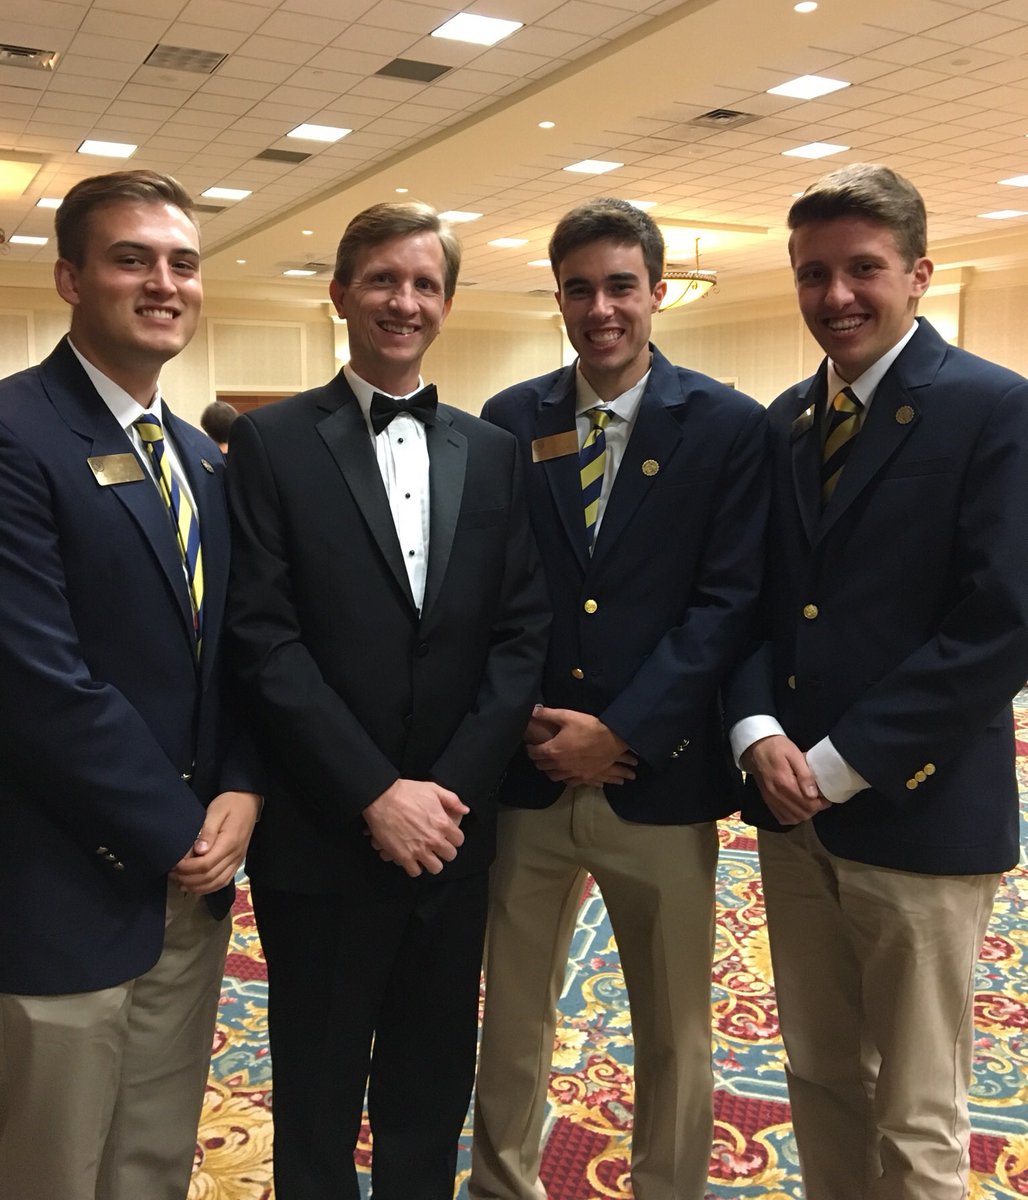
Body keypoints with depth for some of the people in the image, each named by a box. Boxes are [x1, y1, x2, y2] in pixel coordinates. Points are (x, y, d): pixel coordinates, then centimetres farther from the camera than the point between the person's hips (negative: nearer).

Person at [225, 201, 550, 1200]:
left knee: (432, 1091, 18)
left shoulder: (492, 453, 7)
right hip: (321, 835, -3)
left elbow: (522, 632, 2)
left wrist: (450, 788, -9)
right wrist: (375, 795, -15)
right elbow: (264, 639, -11)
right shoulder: (271, 443, -3)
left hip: (452, 827, 3)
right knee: (318, 1096, 14)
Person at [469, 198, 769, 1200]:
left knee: (675, 1030, 14)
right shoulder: (509, 421, 4)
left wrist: (622, 731, -15)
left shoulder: (729, 426, -3)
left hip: (659, 778, -1)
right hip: (526, 774, 2)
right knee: (511, 1014, 16)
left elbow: (728, 600, -9)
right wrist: (521, 719, -9)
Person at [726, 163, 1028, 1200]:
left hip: (917, 814, -5)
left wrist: (840, 764, -16)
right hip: (792, 807, 6)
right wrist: (760, 732, -8)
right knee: (819, 1079, 20)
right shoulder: (784, 422, 10)